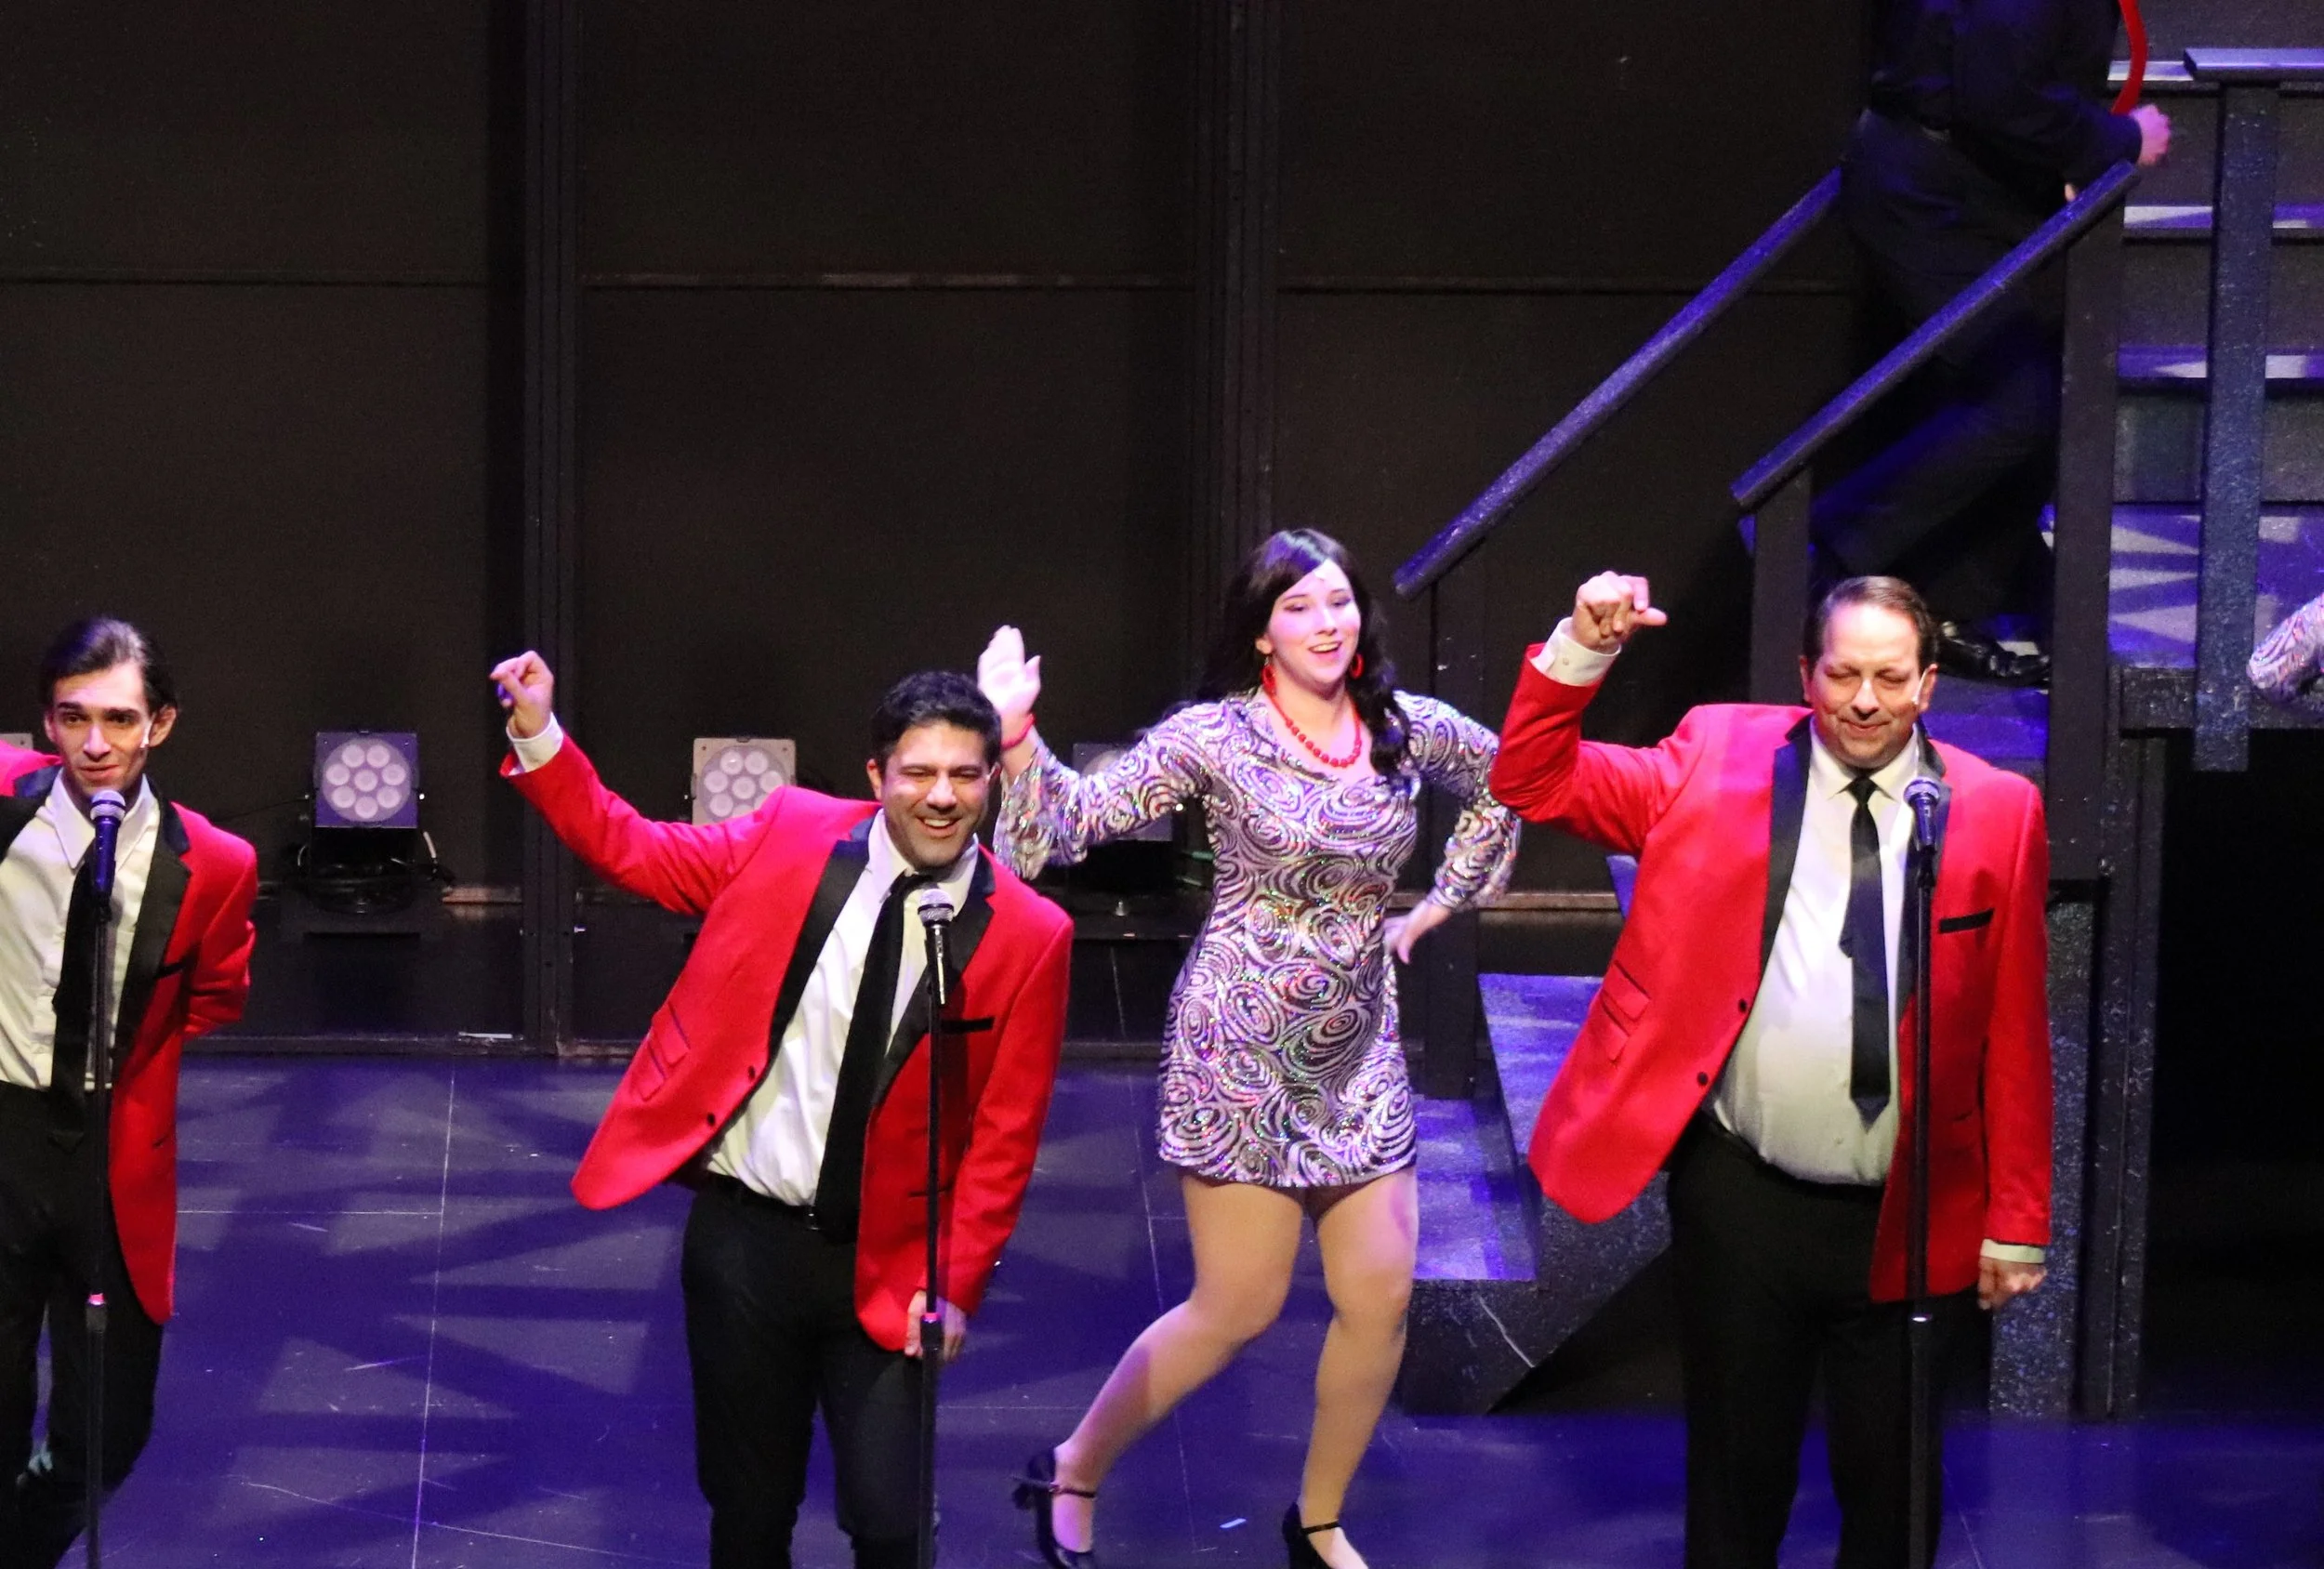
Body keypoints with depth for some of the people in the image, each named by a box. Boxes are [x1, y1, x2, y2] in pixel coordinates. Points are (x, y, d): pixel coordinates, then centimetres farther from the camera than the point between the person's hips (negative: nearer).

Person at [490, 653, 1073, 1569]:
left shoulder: (1026, 935, -8)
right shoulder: (790, 837, -4)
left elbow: (1004, 1136, -4)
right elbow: (632, 851, 7)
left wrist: (955, 1285, -10)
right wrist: (539, 739, -4)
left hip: (883, 1263, -2)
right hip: (743, 1236, 2)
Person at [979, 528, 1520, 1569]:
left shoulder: (1406, 729, 1)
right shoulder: (1216, 736, -11)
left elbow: (1504, 785, 21)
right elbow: (1079, 820, -17)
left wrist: (1431, 910, 15)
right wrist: (1016, 740, -32)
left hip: (1359, 1052, 5)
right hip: (1243, 1050, -5)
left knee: (1380, 1296, 1)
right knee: (1239, 1309, -4)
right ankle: (1071, 1475, 16)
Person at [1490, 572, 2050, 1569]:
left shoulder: (1996, 812, -1)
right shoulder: (1719, 760, 1)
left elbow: (2015, 1034, 0)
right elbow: (1532, 781, 0)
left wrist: (2017, 1224, 0)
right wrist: (1583, 650, -15)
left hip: (1911, 1222, 0)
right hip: (1740, 1197, 0)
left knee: (1892, 1488, 10)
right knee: (1737, 1473, 12)